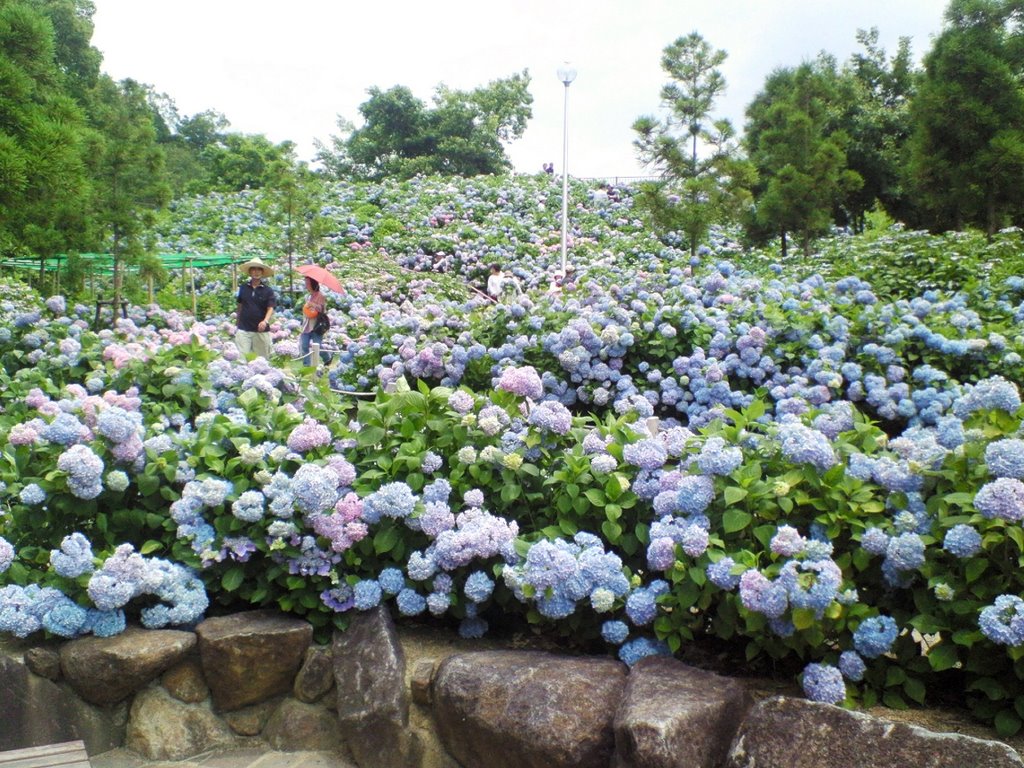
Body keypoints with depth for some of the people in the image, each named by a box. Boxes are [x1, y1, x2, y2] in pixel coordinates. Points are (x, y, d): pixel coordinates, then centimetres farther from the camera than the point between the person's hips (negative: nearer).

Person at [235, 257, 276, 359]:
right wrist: (237, 322, 17)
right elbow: (240, 305, 16)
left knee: (262, 358, 6)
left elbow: (270, 308, -8)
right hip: (243, 329, 1)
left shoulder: (268, 290, -1)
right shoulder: (243, 288, 7)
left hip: (261, 330, -1)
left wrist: (265, 321, -27)